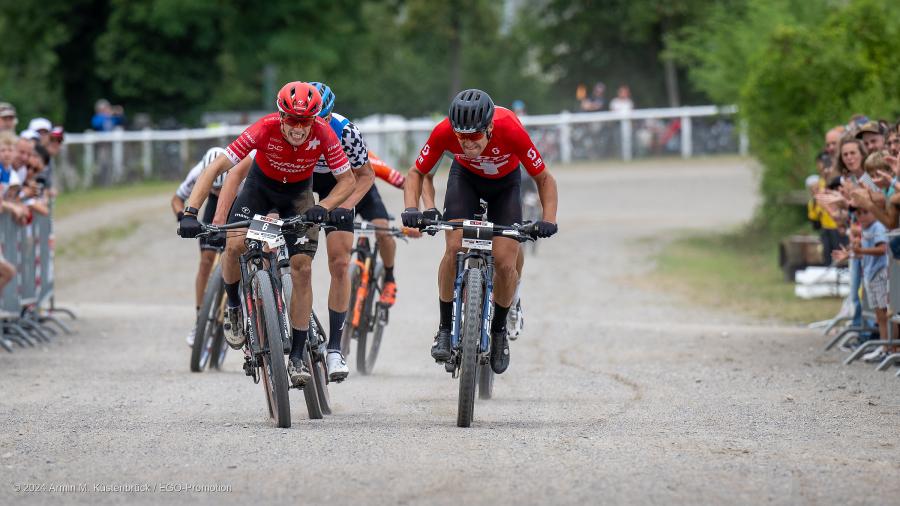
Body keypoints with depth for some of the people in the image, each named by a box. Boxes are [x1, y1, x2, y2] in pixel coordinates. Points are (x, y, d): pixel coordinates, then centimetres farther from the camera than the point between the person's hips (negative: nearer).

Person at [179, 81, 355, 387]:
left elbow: (347, 180, -17)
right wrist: (190, 213, -41)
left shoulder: (323, 135, -30)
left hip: (298, 193, 1)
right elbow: (216, 168, -32)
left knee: (302, 268, -12)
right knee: (234, 245, -26)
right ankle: (234, 306, 5)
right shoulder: (264, 130, -34)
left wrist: (323, 208, -35)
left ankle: (298, 356, -4)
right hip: (261, 186, -1)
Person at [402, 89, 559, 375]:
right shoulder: (444, 132, -33)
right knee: (455, 248, -20)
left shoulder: (511, 131, -38)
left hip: (505, 182, -1)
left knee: (505, 262, -12)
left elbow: (544, 179, -24)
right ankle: (445, 328, -4)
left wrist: (549, 220, -37)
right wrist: (411, 209, -35)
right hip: (466, 177, 1)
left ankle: (499, 329, 13)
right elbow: (416, 173, -17)